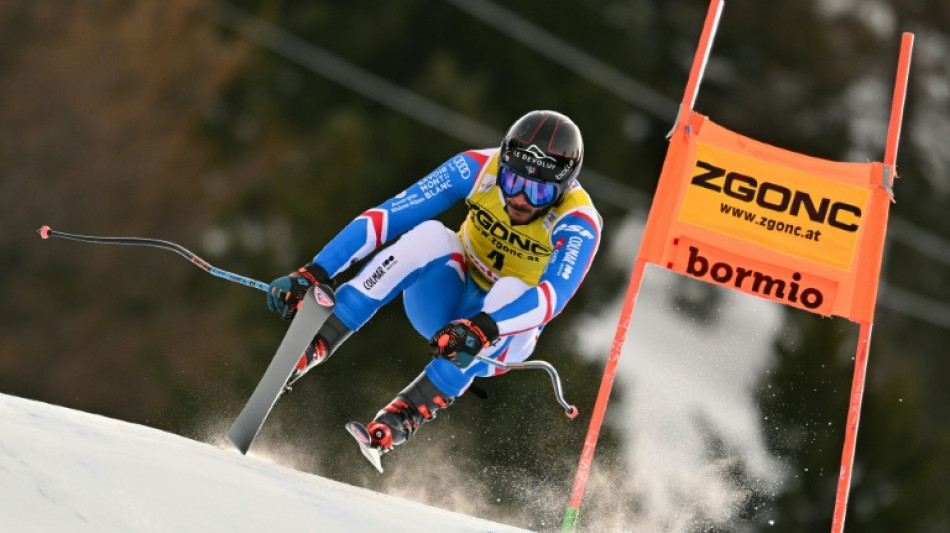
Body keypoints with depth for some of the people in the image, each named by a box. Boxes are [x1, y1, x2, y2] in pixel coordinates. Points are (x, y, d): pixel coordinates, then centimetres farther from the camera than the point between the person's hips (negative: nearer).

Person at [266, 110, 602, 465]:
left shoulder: (578, 223, -26)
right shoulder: (479, 168, -19)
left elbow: (555, 295, -43)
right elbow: (386, 217, -22)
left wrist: (483, 329, -60)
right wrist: (315, 272, -32)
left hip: (506, 333, -2)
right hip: (442, 300, 2)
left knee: (512, 290, -37)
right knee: (431, 235, -30)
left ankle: (408, 413, -39)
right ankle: (316, 343, -34)